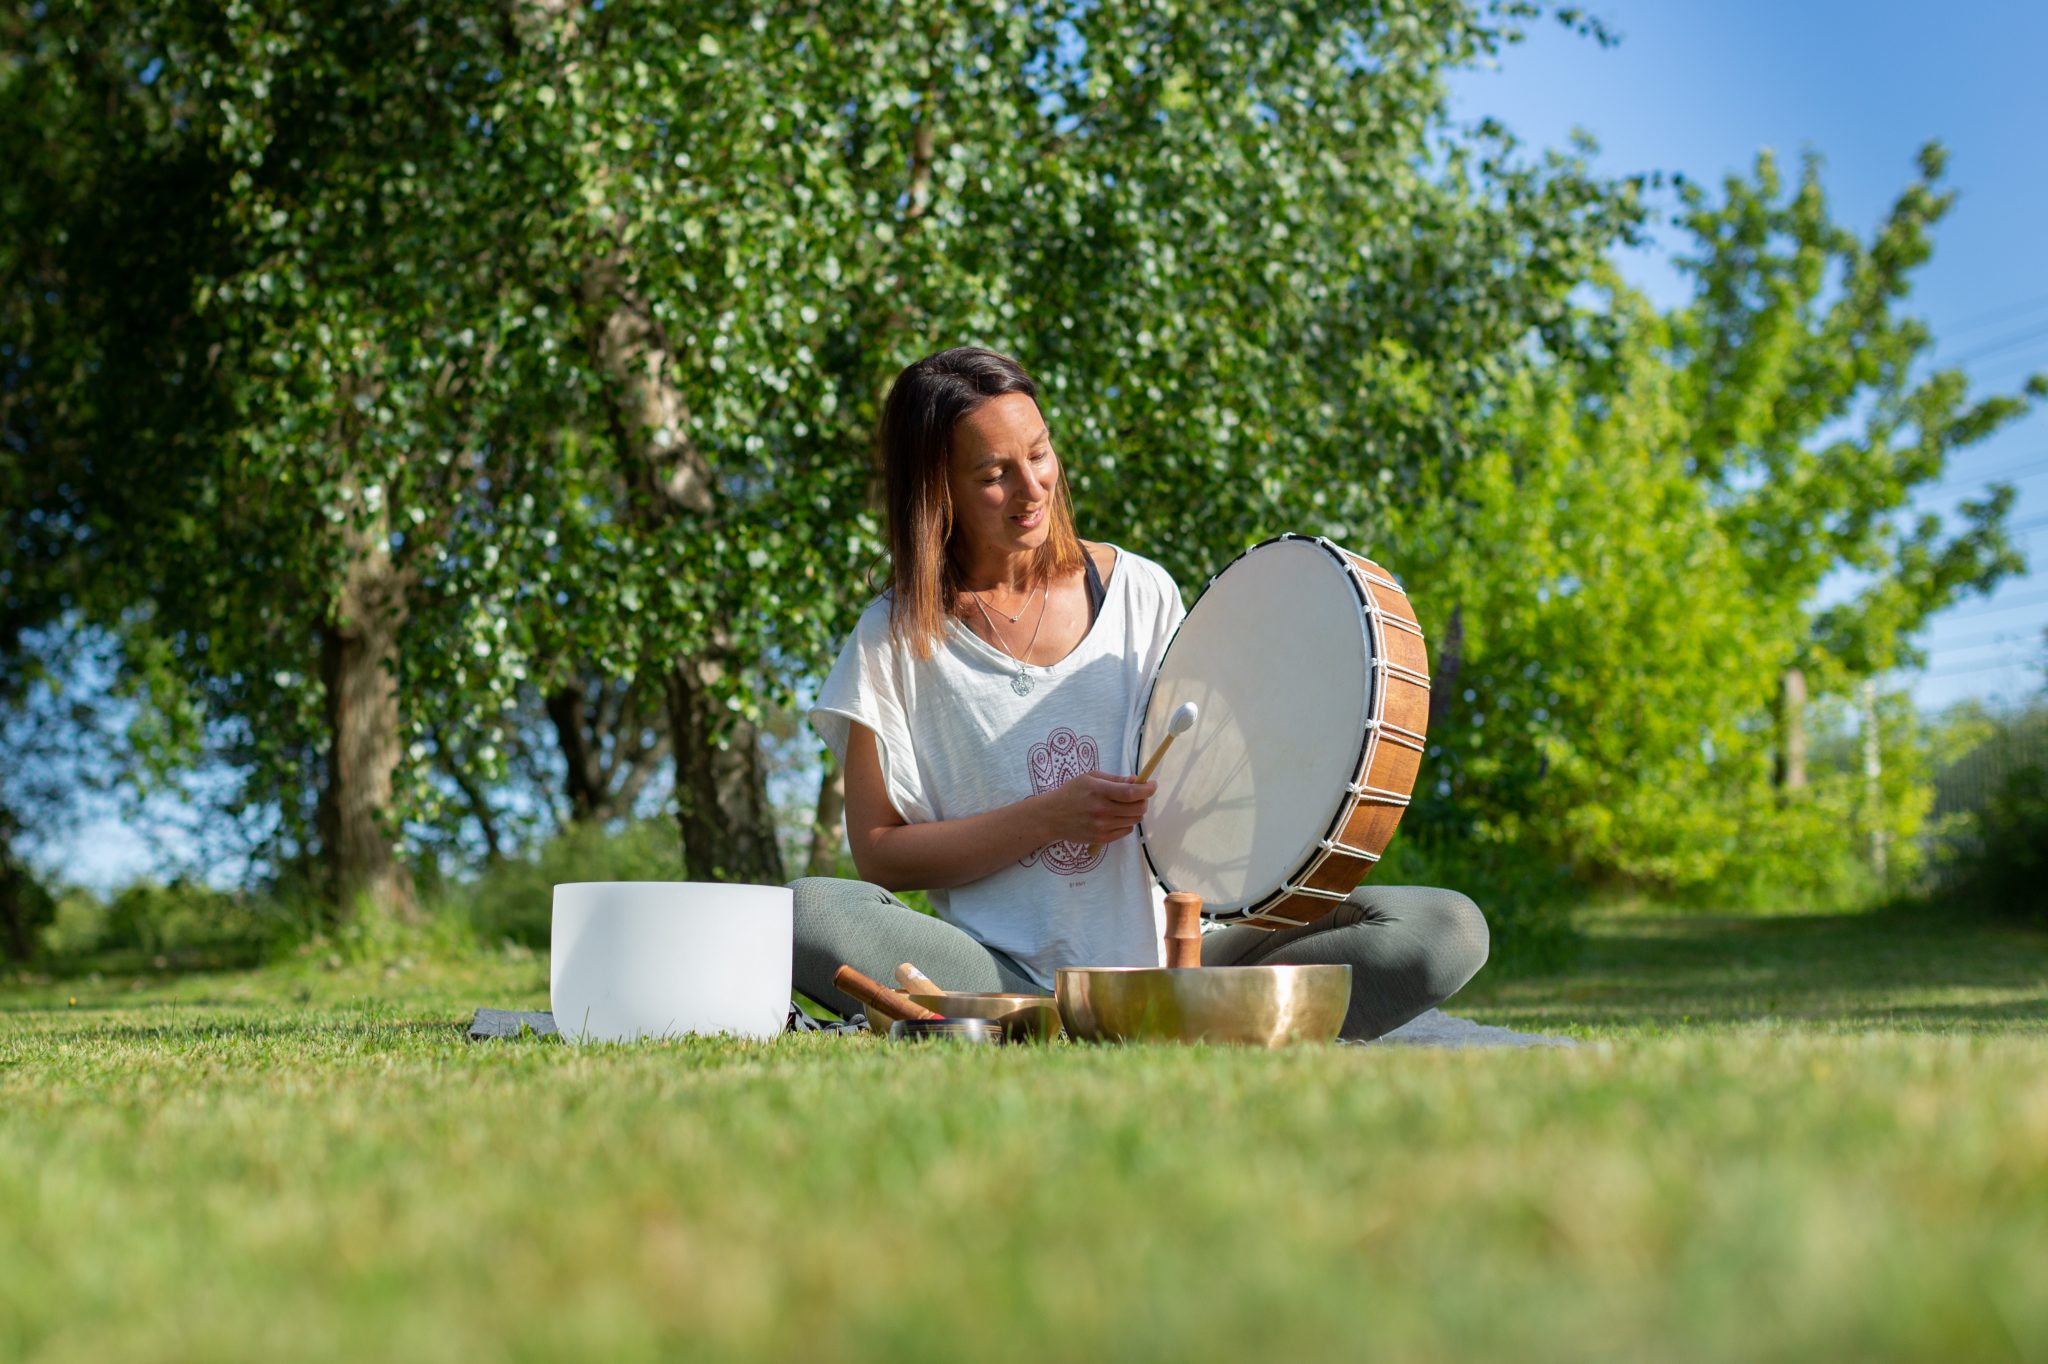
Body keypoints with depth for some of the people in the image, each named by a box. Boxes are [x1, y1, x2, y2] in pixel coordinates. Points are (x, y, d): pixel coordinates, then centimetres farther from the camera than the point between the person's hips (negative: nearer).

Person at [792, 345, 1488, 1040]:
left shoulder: (1141, 592, 9)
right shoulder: (896, 637, 2)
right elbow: (877, 855, 1)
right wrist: (1048, 819, -10)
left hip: (1166, 960, 3)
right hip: (1001, 972, -2)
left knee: (1446, 929, -18)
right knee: (808, 912, -32)